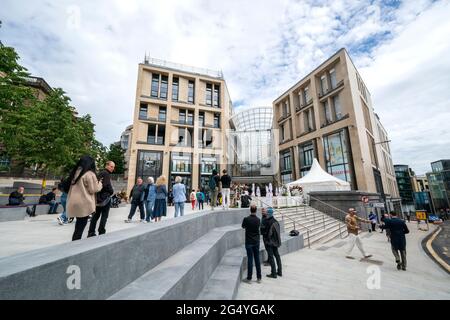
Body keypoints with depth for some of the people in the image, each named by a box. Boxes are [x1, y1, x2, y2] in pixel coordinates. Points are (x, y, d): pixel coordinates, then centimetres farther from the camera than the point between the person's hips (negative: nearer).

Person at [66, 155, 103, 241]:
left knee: (78, 227, 18)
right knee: (80, 228, 2)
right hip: (84, 204, -8)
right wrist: (100, 184, 6)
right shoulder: (90, 174, -14)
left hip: (74, 202, 8)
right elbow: (93, 189, -9)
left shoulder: (75, 172, 9)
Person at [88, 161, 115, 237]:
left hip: (98, 197, 9)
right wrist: (112, 191, -8)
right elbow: (107, 185, -24)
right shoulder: (106, 174, -13)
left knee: (96, 215, 14)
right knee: (104, 216, 0)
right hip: (105, 197, -9)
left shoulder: (100, 173, 16)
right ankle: (101, 233, 3)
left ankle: (91, 232, 19)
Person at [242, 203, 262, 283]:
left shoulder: (246, 219, -16)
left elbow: (243, 227, 1)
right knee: (257, 259, 12)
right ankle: (259, 278, 22)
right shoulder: (258, 220, -6)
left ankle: (249, 278, 14)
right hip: (256, 242, 3)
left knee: (250, 259, 4)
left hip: (249, 242, -3)